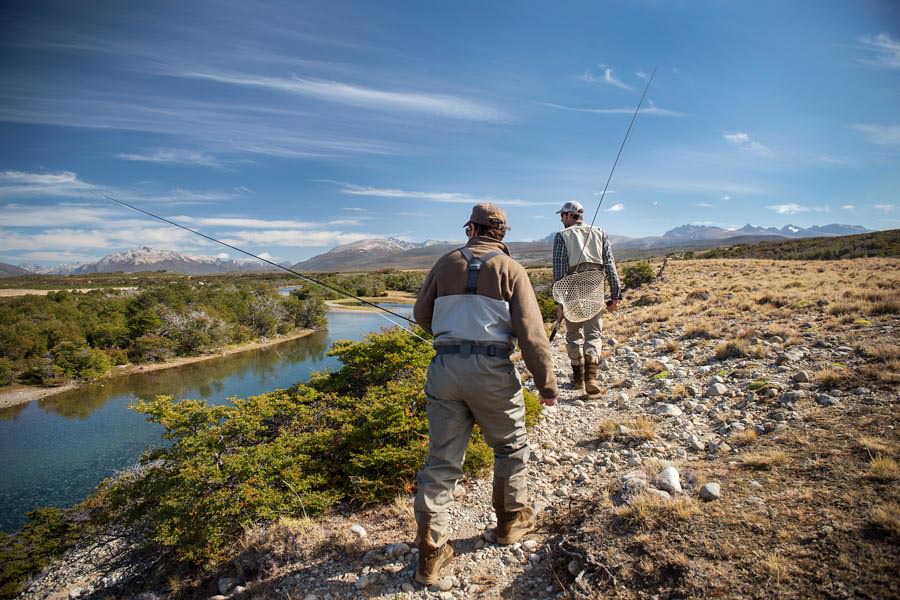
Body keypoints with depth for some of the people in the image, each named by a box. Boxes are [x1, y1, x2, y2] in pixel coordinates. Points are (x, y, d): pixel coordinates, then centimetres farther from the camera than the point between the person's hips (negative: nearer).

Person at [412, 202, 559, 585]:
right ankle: (512, 519, 37)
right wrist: (547, 383, -1)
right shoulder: (510, 269, 0)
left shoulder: (446, 263, 8)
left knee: (441, 460, 10)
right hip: (491, 368, -2)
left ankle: (431, 551, 15)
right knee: (511, 446, 22)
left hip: (444, 367, 3)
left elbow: (422, 315, 14)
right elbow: (531, 333, -7)